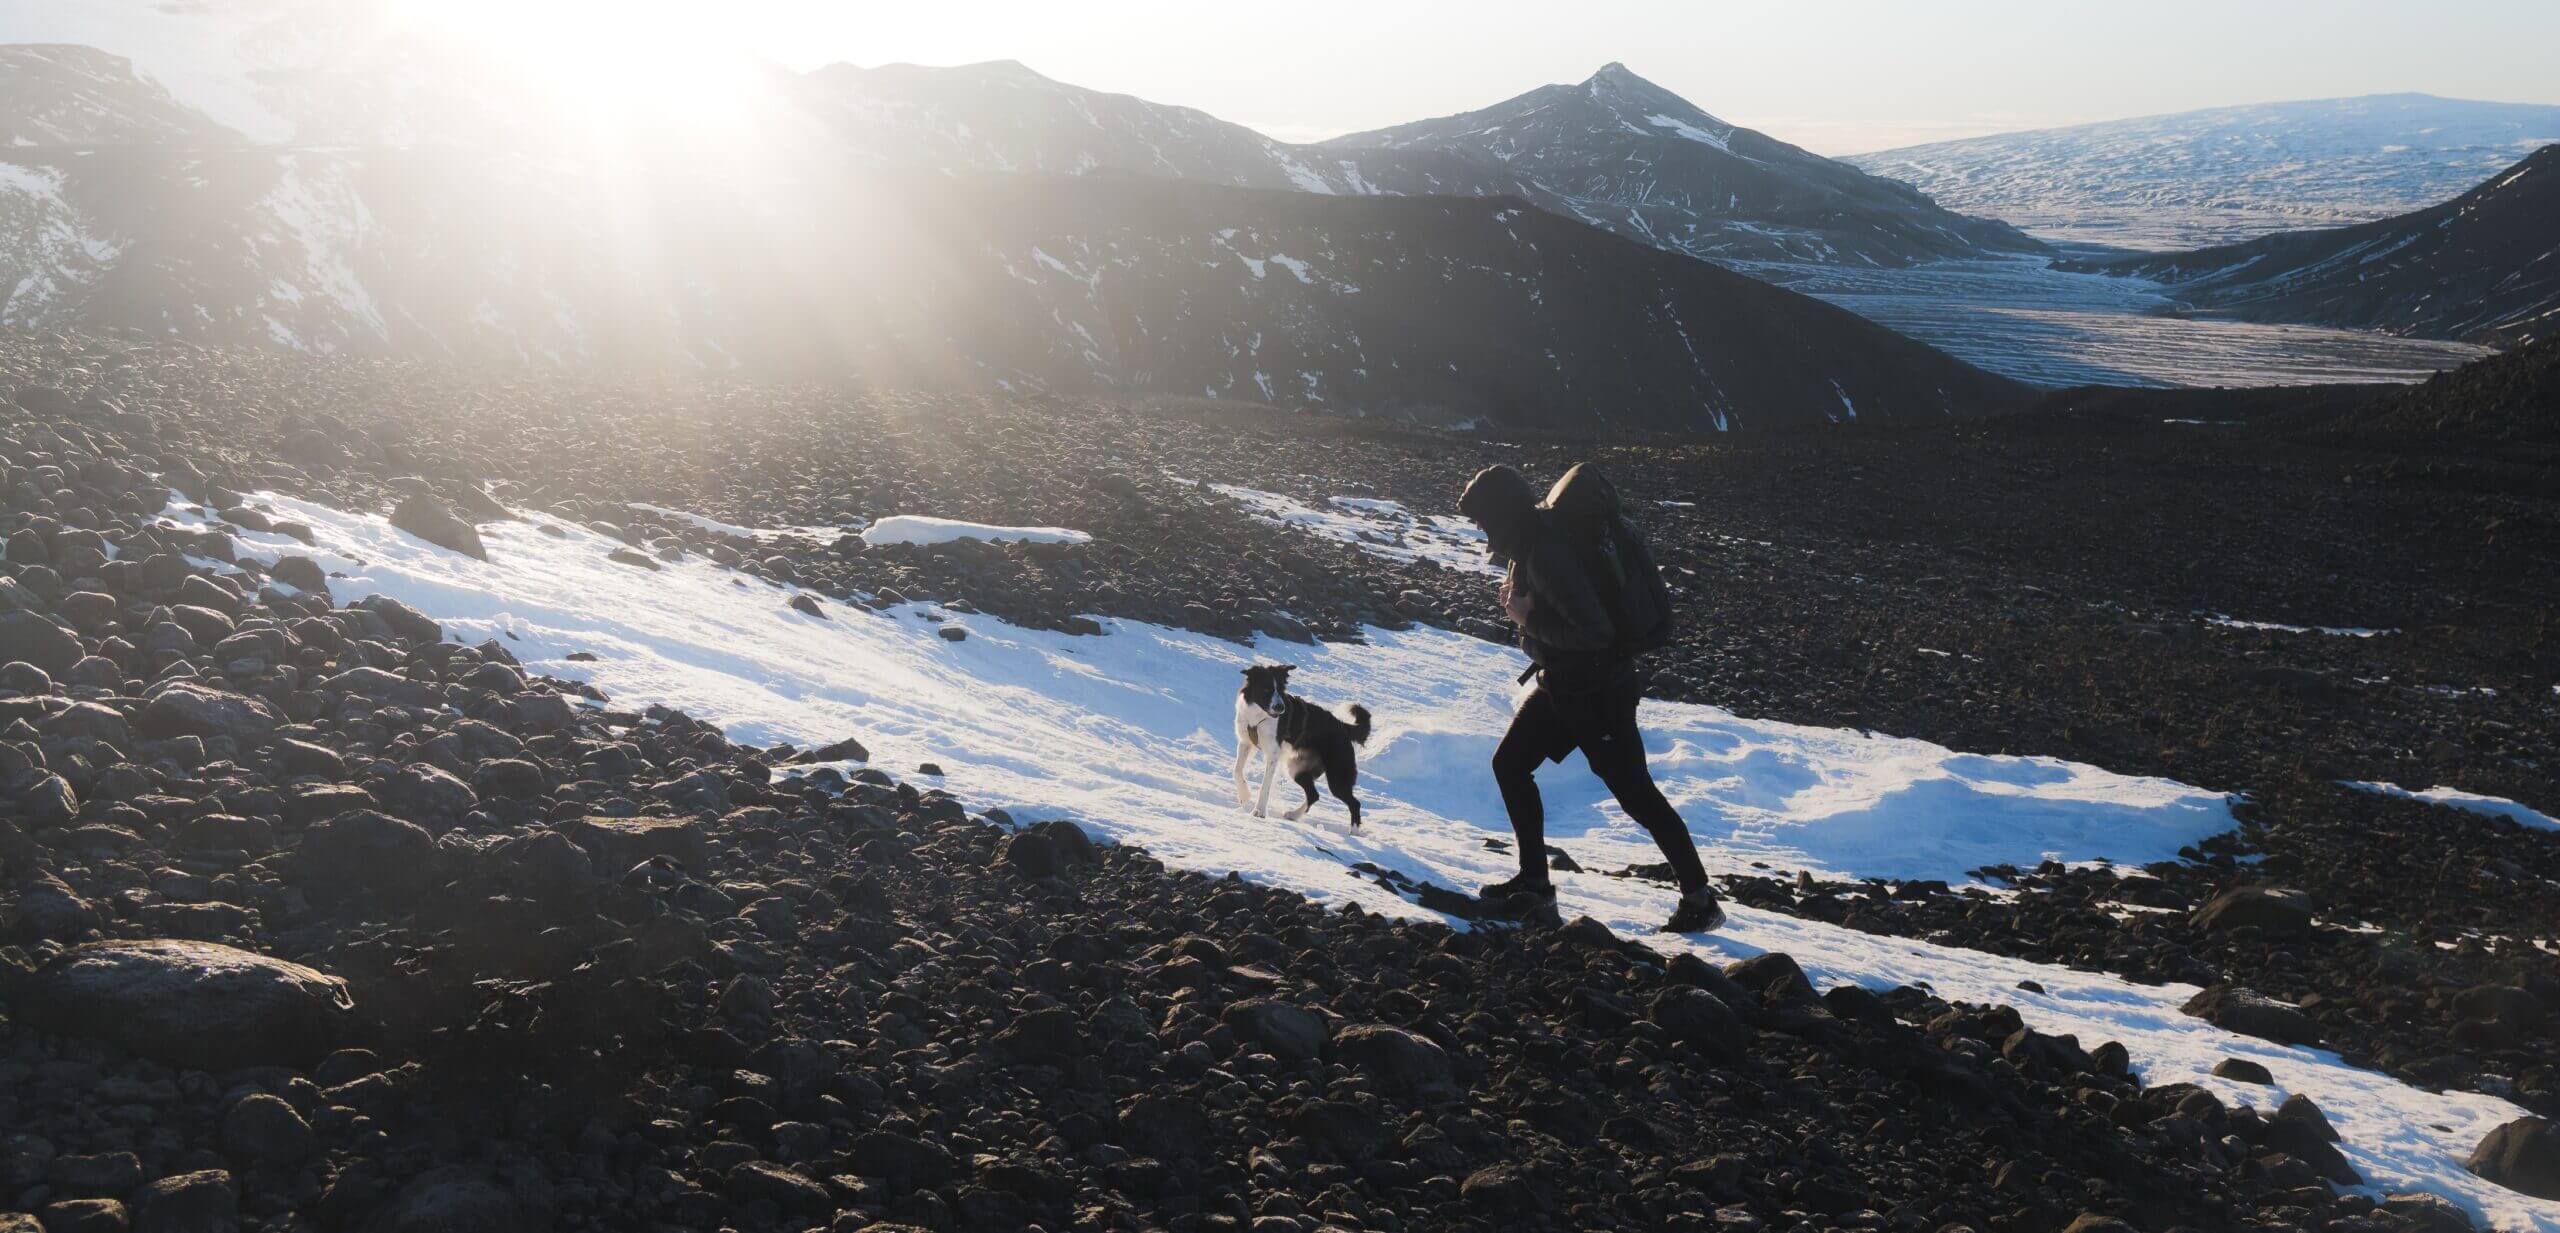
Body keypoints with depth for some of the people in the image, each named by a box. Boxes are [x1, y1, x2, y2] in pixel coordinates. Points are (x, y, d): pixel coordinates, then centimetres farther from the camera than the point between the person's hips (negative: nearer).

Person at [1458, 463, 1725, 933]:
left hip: (1597, 691, -10)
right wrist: (1518, 597, 3)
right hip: (1562, 684, 10)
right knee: (1510, 764, 14)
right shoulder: (1533, 540, 5)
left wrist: (1527, 615, -21)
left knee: (1635, 793, -2)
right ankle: (1534, 880, 24)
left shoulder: (1547, 552, -27)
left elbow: (1593, 630, -32)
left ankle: (1700, 902, 9)